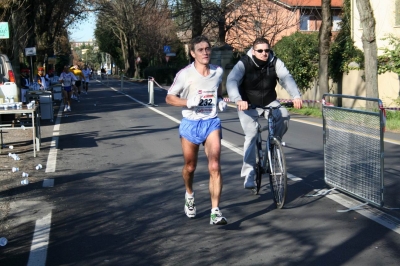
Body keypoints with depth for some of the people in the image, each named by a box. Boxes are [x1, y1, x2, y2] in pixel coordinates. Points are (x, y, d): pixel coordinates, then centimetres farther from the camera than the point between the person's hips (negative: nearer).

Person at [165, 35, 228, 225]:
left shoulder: (218, 72, 1)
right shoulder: (185, 74, -10)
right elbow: (169, 98, -5)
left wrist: (221, 101, 0)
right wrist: (188, 102, -22)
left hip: (212, 122, 1)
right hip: (190, 123, -1)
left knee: (214, 166, -13)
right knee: (190, 167, 12)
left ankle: (215, 212, -11)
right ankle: (189, 195, 44)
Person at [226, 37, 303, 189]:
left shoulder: (275, 62, -11)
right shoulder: (244, 64, -19)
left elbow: (286, 78, -24)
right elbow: (232, 81, -32)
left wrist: (296, 96, -43)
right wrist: (238, 100, -51)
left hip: (269, 102, 3)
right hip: (248, 105, -3)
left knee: (284, 115, -25)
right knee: (251, 134, -18)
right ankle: (248, 174, -10)